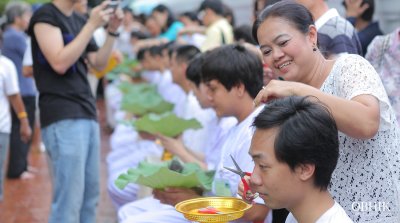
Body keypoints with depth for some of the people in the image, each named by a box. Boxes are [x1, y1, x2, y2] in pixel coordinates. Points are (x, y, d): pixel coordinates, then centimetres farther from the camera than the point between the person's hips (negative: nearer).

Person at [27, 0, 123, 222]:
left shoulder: (79, 21, 16)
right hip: (62, 118, -8)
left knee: (89, 196, 10)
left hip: (87, 114, 8)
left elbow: (99, 64, 17)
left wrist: (112, 30, 4)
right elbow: (59, 63, -17)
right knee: (69, 200, -10)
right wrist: (91, 25, -15)